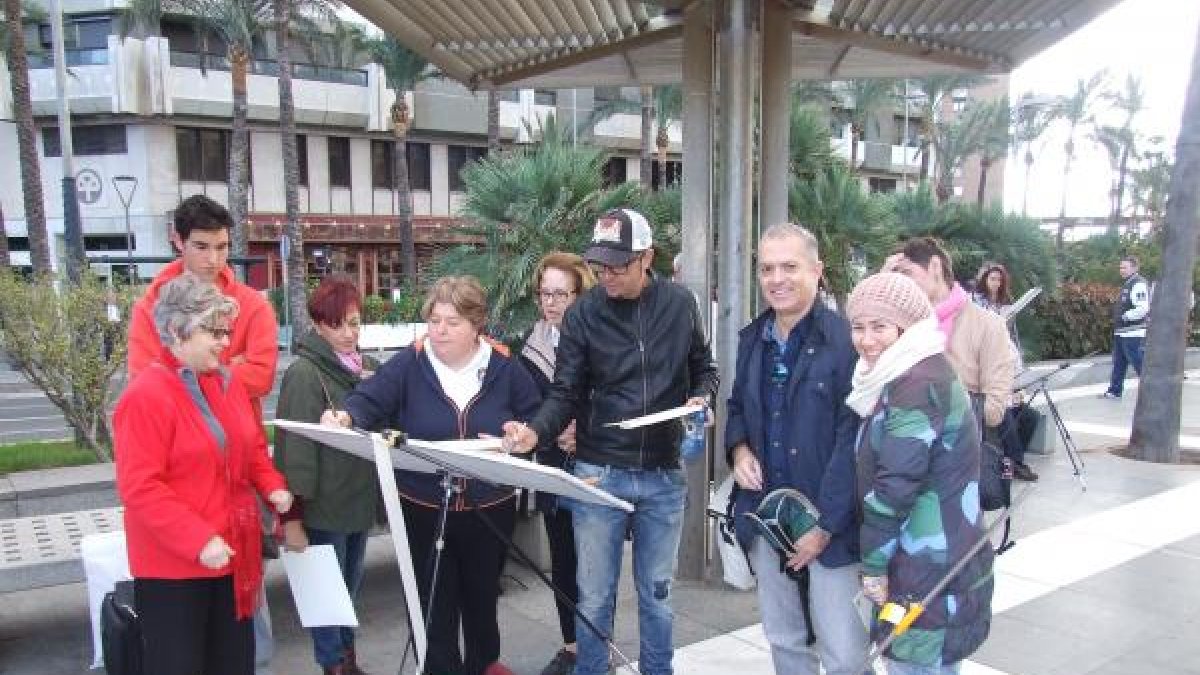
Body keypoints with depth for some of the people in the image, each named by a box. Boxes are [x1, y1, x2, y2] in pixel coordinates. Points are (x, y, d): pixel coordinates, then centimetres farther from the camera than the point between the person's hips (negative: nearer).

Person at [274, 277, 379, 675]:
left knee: (350, 587, 19)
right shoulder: (305, 373, -16)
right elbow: (295, 449, -19)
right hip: (323, 506, -7)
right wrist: (292, 515, -20)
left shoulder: (369, 368, 5)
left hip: (360, 500, 7)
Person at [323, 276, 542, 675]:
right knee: (433, 603, 9)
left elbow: (536, 418, 6)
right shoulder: (409, 363, -9)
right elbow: (369, 399, -18)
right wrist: (345, 416, -39)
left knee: (482, 593, 22)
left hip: (489, 509, 2)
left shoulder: (504, 368, -3)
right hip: (423, 510, -2)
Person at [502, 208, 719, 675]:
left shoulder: (680, 304, 0)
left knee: (656, 591, 16)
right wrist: (536, 431, -25)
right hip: (598, 472, -1)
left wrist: (702, 398, -9)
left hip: (663, 475, 2)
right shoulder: (582, 314, -6)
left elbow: (703, 367, 11)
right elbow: (566, 393, -7)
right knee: (594, 595, 10)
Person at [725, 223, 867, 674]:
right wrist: (739, 448, -2)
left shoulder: (847, 340, -14)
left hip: (830, 524, -5)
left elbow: (853, 440, -16)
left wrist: (825, 525, -16)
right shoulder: (752, 338, 7)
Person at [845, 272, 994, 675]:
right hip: (925, 564, 10)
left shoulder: (919, 383, -21)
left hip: (933, 571, -10)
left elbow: (894, 486, -23)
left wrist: (874, 565, -15)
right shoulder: (904, 377, 11)